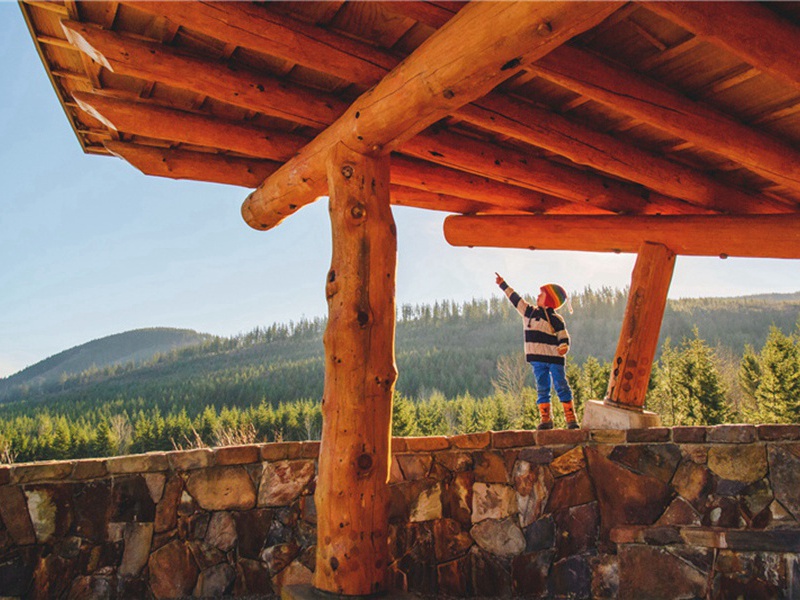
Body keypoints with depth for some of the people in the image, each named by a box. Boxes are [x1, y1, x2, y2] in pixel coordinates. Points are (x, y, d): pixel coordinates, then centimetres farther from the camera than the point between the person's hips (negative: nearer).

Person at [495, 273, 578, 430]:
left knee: (562, 387, -3)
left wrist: (563, 348, -25)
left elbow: (564, 338, -4)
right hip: (538, 358, 4)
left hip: (555, 358, -4)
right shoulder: (529, 312, 12)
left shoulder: (556, 319, -1)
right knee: (542, 389, 3)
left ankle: (571, 418, 1)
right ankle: (545, 419, 6)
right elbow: (515, 298, 18)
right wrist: (503, 284, 22)